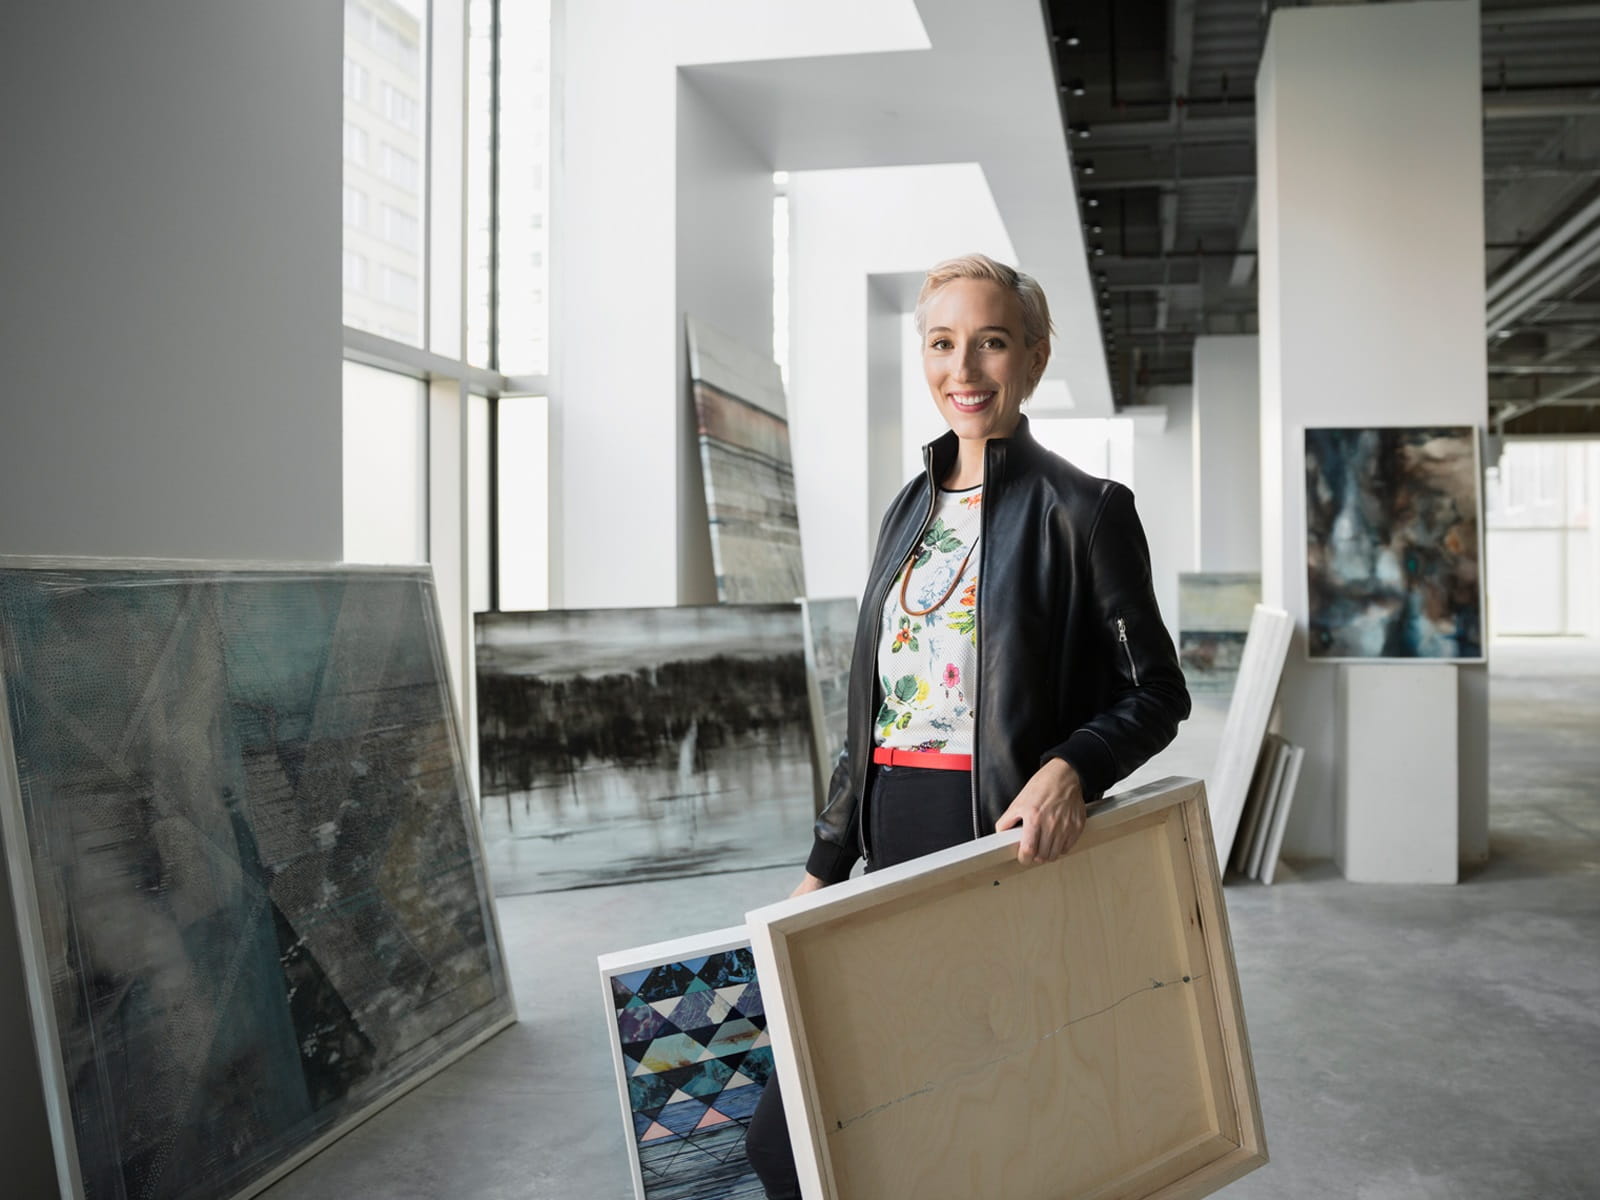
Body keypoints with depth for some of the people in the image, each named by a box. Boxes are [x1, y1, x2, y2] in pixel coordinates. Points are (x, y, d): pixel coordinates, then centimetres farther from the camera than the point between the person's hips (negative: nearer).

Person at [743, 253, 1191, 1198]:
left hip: (1009, 842, -6)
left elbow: (1157, 693, -3)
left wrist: (1070, 767, -23)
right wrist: (827, 863, 16)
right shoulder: (911, 510, 15)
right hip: (897, 846, 6)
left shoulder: (1084, 510, -4)